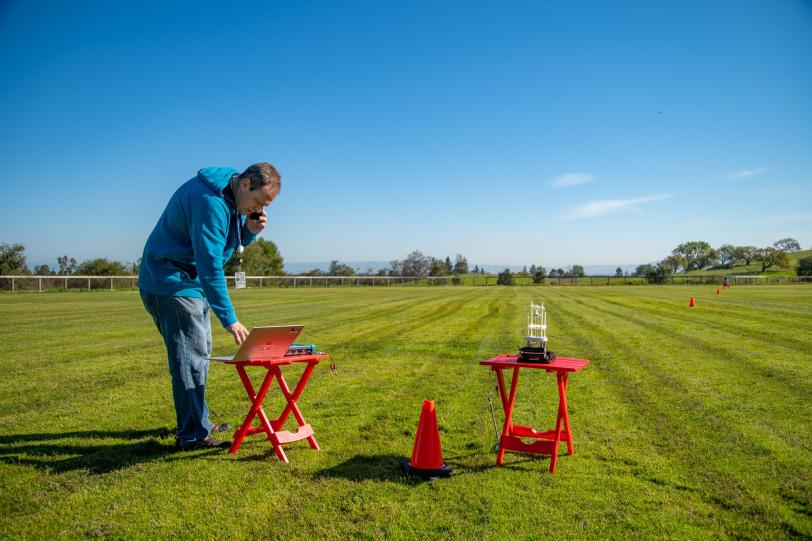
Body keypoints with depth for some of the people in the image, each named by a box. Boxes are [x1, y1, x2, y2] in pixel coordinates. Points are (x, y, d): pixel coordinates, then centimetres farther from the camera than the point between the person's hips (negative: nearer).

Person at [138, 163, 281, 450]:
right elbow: (210, 264, -31)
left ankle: (198, 421, 27)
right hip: (170, 283, -10)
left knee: (200, 352, 15)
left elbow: (226, 244, 13)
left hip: (193, 282, 10)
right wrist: (228, 318, -31)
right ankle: (192, 434, -2)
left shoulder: (235, 199, 3)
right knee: (191, 357, -9)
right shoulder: (209, 200, -27)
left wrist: (249, 230, -10)